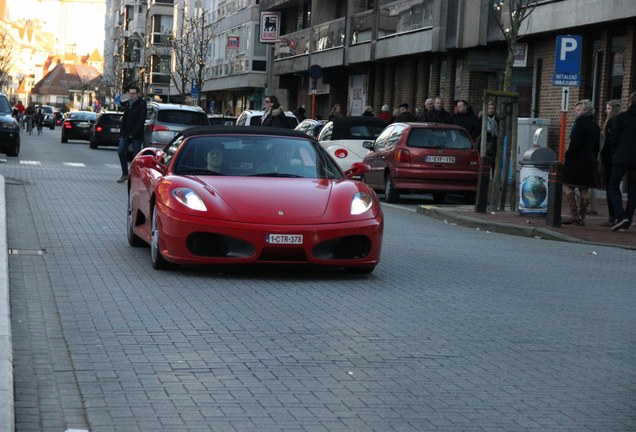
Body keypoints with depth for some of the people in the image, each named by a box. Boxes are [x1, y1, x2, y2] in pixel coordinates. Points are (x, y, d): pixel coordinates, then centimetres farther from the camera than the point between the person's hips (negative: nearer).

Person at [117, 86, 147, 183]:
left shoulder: (141, 105, -8)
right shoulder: (128, 104, 13)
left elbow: (141, 121, -14)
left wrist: (133, 134, -16)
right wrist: (122, 132, 8)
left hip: (136, 135, -7)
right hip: (126, 133, 7)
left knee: (136, 155, -4)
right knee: (121, 151, 0)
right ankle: (125, 174, 10)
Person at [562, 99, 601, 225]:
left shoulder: (580, 124, -11)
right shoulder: (595, 126, 14)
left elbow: (574, 144, -18)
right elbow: (596, 147, 16)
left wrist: (566, 157, -12)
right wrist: (592, 160, 20)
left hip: (576, 161, -8)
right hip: (589, 162, 8)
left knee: (568, 187, -3)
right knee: (584, 190, 8)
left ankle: (574, 214, -11)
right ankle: (582, 217, 8)